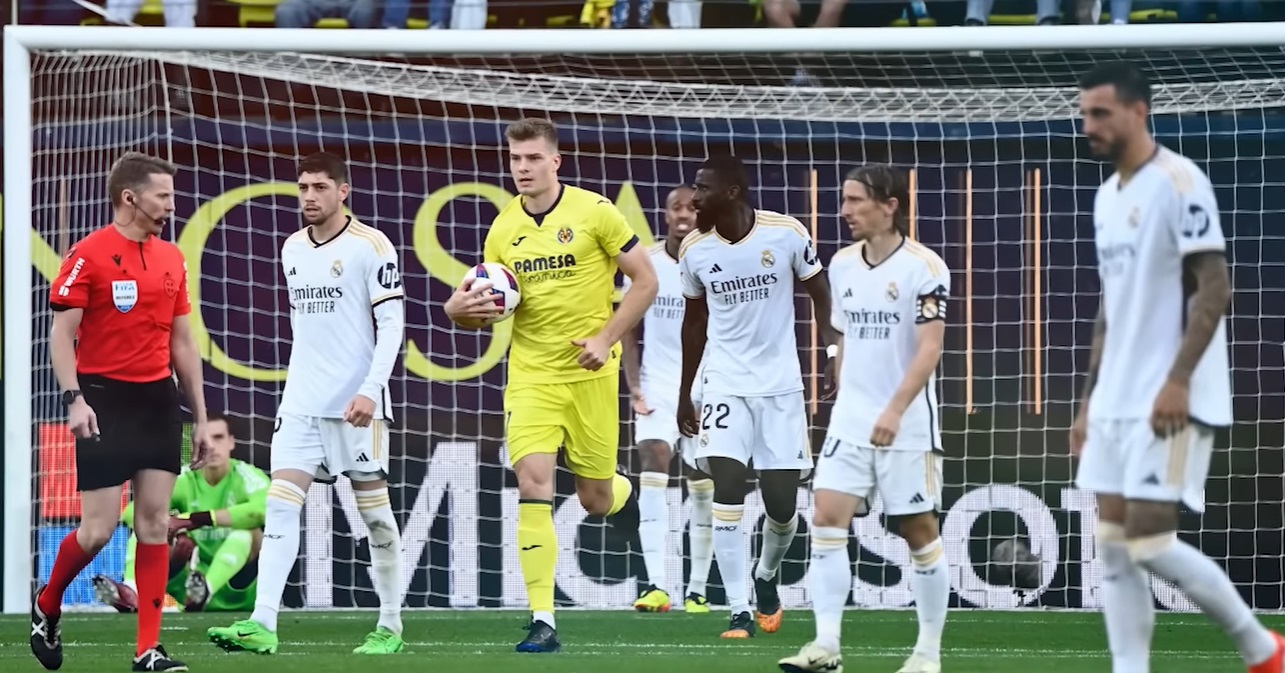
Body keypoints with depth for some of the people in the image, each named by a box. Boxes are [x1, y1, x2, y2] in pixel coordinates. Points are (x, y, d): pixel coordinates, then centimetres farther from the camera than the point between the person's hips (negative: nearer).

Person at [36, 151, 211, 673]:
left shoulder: (170, 259, 11)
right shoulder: (88, 255, -8)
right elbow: (62, 334, -9)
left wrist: (200, 418, 15)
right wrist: (74, 399, -21)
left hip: (158, 400, 6)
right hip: (105, 400, -6)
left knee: (154, 522, 1)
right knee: (98, 529, -6)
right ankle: (46, 607, 21)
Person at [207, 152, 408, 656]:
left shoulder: (370, 246, -7)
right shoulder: (292, 249, 13)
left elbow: (391, 323, -10)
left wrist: (370, 389, -19)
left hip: (357, 405, -5)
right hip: (301, 403, 5)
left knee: (374, 510, 3)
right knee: (280, 505, -8)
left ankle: (390, 627, 14)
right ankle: (262, 625, -15)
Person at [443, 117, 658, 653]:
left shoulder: (593, 212, -7)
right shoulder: (503, 228, 4)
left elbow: (645, 281, -3)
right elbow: (489, 307, 13)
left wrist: (606, 338, -12)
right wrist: (464, 307, -10)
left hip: (589, 372, -2)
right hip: (529, 373, 2)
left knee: (594, 498, 5)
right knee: (532, 481, -15)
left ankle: (622, 495, 47)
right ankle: (542, 622, -15)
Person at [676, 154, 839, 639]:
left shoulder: (786, 234, -11)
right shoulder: (695, 249, -2)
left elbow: (821, 293, 2)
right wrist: (684, 394, 16)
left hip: (781, 385, -1)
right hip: (725, 385, 1)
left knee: (781, 502, 1)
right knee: (727, 486, -16)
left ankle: (766, 577, 33)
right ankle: (738, 611, -12)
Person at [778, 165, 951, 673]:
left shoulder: (924, 268, -11)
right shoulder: (842, 264, 8)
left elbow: (929, 349, -18)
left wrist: (894, 411, -27)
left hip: (907, 425, -5)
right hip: (850, 421, 5)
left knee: (919, 531, 2)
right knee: (827, 517, -8)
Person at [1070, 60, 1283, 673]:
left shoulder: (1178, 183, -11)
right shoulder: (1107, 196, 16)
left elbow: (1214, 290, -16)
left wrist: (1178, 380, -23)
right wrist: (1090, 399, 19)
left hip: (1170, 402, -9)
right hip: (1117, 401, 9)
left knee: (1150, 542, -12)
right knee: (1115, 547, 2)